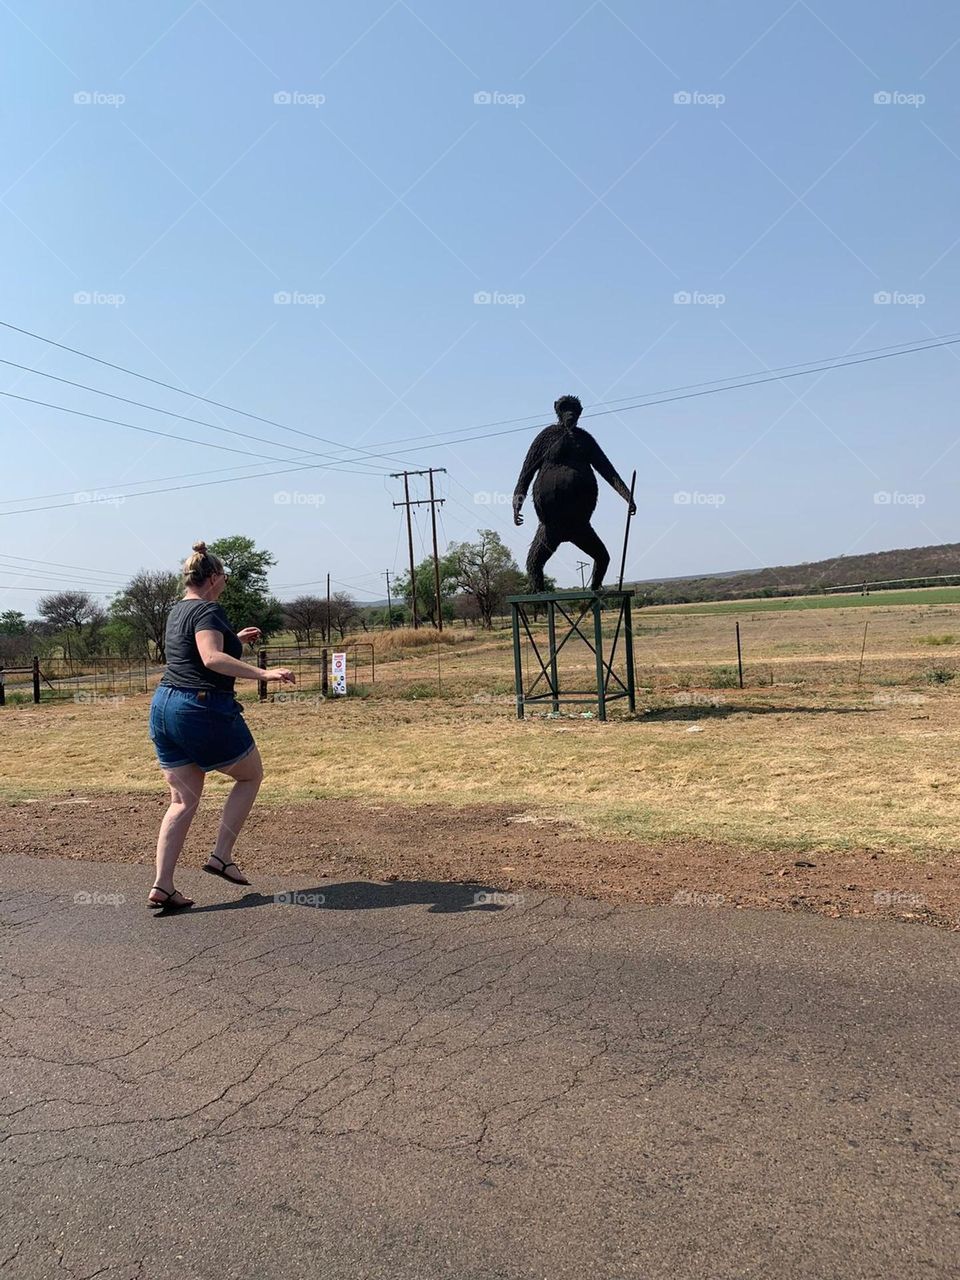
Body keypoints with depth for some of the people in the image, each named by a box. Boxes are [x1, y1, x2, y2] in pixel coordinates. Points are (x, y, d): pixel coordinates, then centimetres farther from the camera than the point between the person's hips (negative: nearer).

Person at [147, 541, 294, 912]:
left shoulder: (177, 611, 17)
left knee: (183, 801, 11)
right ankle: (221, 856, 10)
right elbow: (212, 658, -27)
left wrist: (235, 640, 38)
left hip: (164, 705, 8)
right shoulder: (208, 610, -11)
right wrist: (264, 673, -33)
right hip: (204, 710, -8)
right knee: (251, 774, 13)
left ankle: (162, 887, 5)